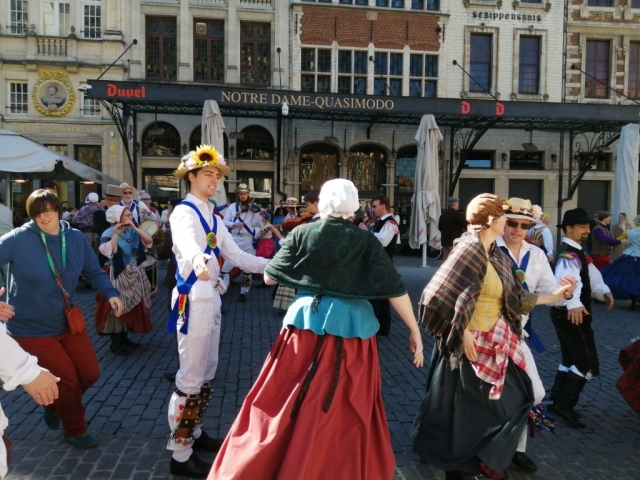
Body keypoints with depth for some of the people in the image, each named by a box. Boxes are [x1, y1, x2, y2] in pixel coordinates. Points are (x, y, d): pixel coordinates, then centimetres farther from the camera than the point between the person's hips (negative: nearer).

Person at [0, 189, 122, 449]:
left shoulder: (76, 238, -4)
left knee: (90, 373, 9)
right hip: (31, 329, -5)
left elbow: (94, 272, 2)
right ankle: (75, 430, 29)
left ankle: (54, 404, 41)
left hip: (67, 322, 5)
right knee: (67, 379, 0)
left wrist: (110, 293, -14)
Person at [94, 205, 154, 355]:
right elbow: (107, 251, -29)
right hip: (118, 275, -7)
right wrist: (116, 233, -27)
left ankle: (124, 337, 28)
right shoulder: (109, 233, -13)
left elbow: (149, 241, -6)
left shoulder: (132, 231, 4)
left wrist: (135, 228, -15)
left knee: (133, 306, 13)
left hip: (134, 274, 7)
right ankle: (115, 342, 10)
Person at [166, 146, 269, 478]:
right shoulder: (184, 212, -11)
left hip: (212, 297, 9)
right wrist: (198, 259, -58)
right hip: (193, 298, -9)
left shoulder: (213, 218, 15)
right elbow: (187, 243, -35)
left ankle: (195, 433, 34)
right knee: (191, 377, -3)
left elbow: (236, 255, 15)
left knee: (207, 373, 17)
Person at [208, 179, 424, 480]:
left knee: (285, 404, 13)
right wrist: (414, 330, 4)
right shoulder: (366, 241, 0)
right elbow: (394, 288, -4)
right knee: (348, 412, 16)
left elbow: (270, 277, 2)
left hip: (307, 324, 0)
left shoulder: (303, 233, -1)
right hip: (354, 328, 1)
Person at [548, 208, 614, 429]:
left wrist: (603, 291, 1)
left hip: (574, 313, 11)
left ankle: (557, 401, 28)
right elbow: (568, 279, -41)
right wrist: (574, 304, -58)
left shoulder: (575, 251, 12)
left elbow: (587, 274, 19)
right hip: (570, 314, -11)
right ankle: (564, 405, 1)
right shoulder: (567, 254, -22)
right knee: (587, 363, -7)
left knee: (571, 359, 18)